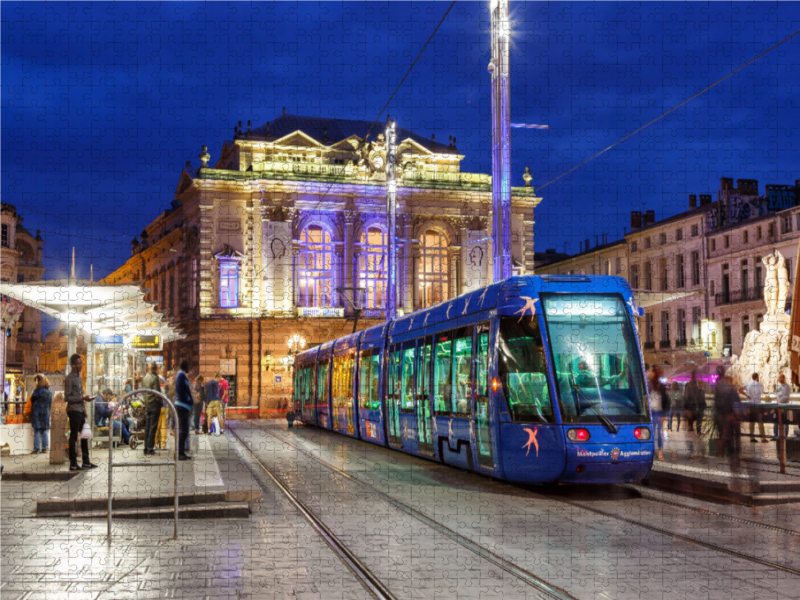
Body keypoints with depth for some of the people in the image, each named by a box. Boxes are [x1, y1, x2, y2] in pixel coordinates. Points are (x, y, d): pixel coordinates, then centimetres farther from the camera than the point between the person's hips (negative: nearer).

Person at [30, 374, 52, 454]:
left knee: (37, 431, -2)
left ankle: (37, 449, -2)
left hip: (37, 413, -5)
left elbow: (32, 399, -6)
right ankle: (45, 447, 11)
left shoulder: (38, 391, -14)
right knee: (44, 431, 12)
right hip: (46, 413, 6)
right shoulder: (49, 391, 4)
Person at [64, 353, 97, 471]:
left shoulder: (79, 377, 17)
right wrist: (82, 398, -20)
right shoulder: (69, 379, -10)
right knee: (73, 437, -4)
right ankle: (73, 464, 0)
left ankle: (86, 462, 16)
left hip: (80, 410, 9)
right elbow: (67, 398, -15)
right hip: (73, 411, -9)